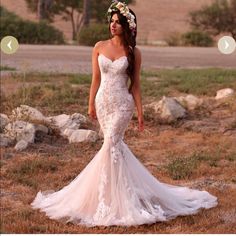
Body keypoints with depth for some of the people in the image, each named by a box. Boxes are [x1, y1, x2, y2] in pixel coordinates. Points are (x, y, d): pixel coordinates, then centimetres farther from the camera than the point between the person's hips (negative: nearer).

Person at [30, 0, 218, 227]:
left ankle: (108, 201, -3)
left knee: (111, 145, -10)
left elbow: (135, 84, 2)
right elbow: (96, 79, 8)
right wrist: (91, 104, 6)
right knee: (115, 145, 10)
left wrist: (140, 112, 0)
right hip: (103, 102, 3)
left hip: (122, 104, -3)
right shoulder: (99, 47, 4)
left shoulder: (133, 52, -2)